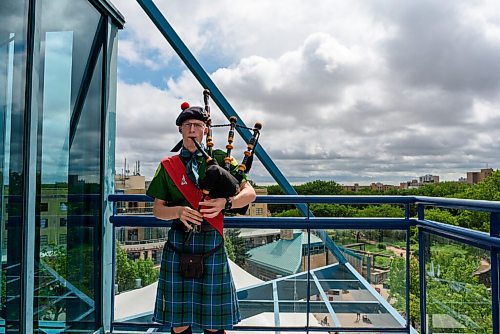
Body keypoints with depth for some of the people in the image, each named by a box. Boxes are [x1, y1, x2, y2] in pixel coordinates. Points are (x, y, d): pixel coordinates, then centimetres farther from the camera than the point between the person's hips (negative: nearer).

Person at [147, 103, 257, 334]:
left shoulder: (220, 159, 7)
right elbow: (158, 210, 8)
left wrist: (225, 203, -19)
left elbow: (250, 193, 1)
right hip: (179, 245, 1)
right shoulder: (168, 166, 8)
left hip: (212, 245, 0)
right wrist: (179, 211, -13)